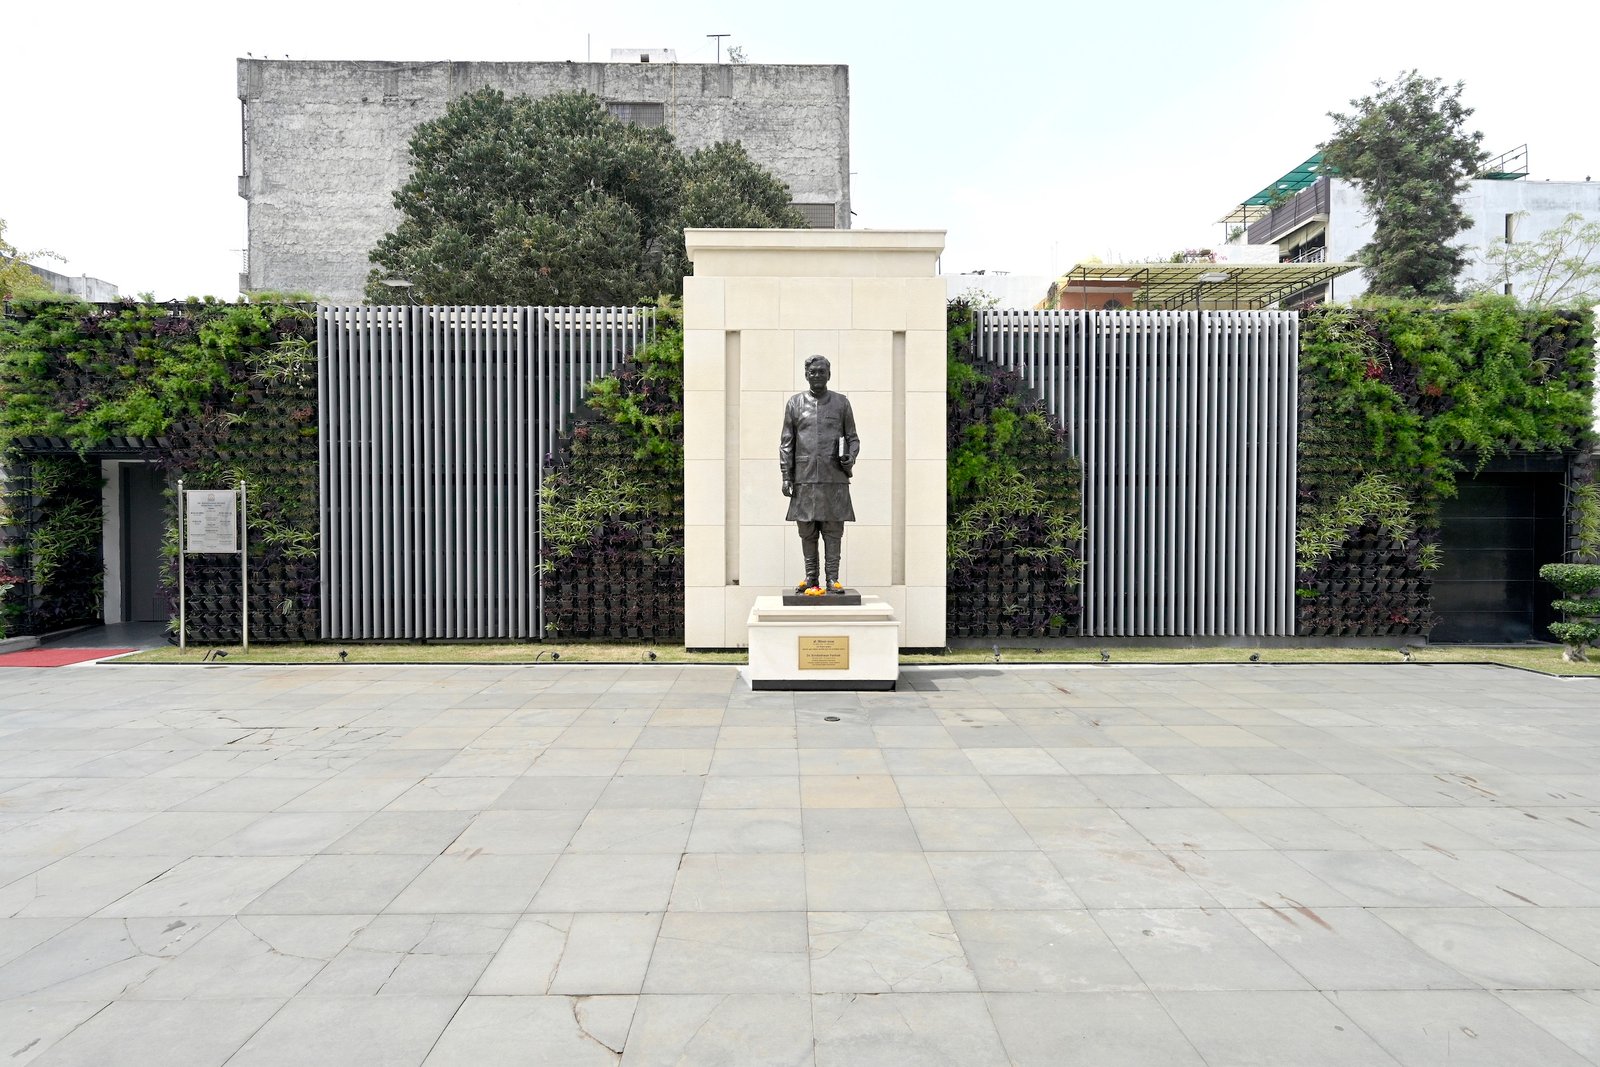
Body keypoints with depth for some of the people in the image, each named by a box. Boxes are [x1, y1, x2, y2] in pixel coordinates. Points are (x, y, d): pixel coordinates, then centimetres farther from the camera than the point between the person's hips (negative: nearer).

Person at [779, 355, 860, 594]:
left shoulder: (841, 402, 10)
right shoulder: (795, 403, 10)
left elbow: (852, 437, 12)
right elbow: (786, 443, 8)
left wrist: (850, 458, -9)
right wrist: (786, 477, 1)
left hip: (834, 478, -1)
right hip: (805, 478, 1)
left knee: (833, 530, 0)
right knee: (807, 531, 4)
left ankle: (832, 578, 5)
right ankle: (810, 577, 13)